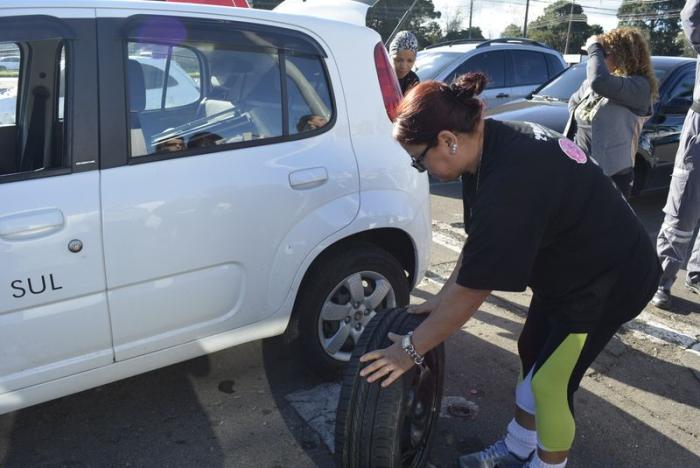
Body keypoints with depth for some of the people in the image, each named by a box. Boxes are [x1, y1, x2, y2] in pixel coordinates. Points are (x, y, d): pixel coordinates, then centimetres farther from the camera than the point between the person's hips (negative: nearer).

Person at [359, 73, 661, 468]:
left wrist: (410, 349, -19)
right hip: (571, 267, 9)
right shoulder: (494, 143, -8)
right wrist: (443, 297, 4)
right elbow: (479, 240, 3)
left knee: (551, 382, 2)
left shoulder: (511, 181, -37)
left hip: (610, 279, -9)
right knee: (532, 354, 18)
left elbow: (473, 291, -30)